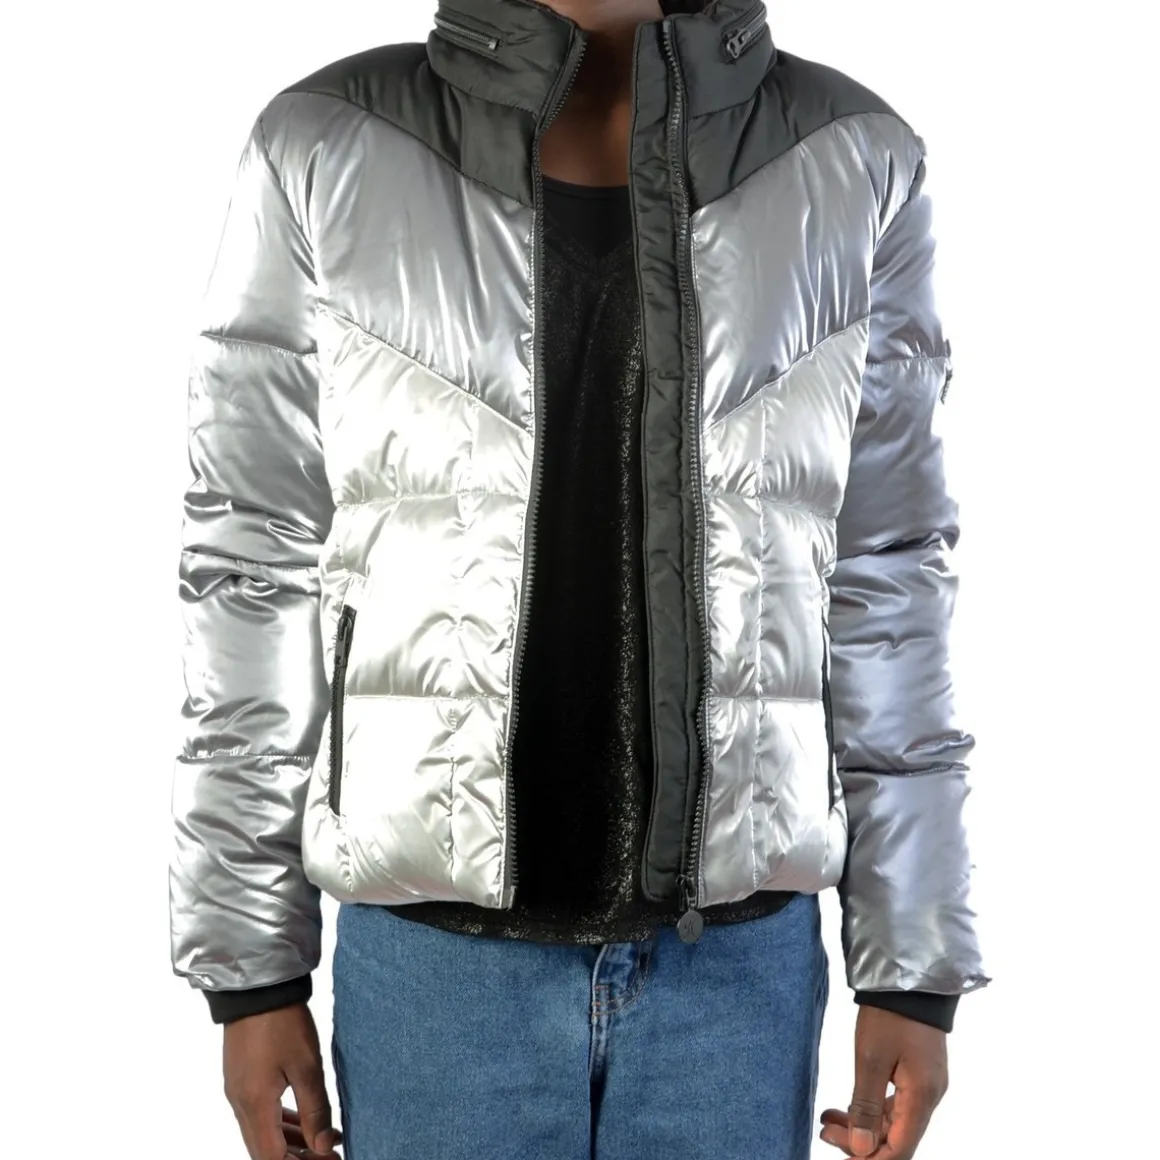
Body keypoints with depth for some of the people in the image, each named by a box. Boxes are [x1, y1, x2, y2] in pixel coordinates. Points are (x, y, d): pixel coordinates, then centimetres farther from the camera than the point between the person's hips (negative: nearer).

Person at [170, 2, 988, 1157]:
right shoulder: (325, 152, -7)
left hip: (741, 949, 1)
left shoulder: (853, 164, -4)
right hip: (435, 946, 0)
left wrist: (915, 959, 1)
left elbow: (882, 582, 0)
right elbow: (256, 574, -3)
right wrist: (250, 963, 0)